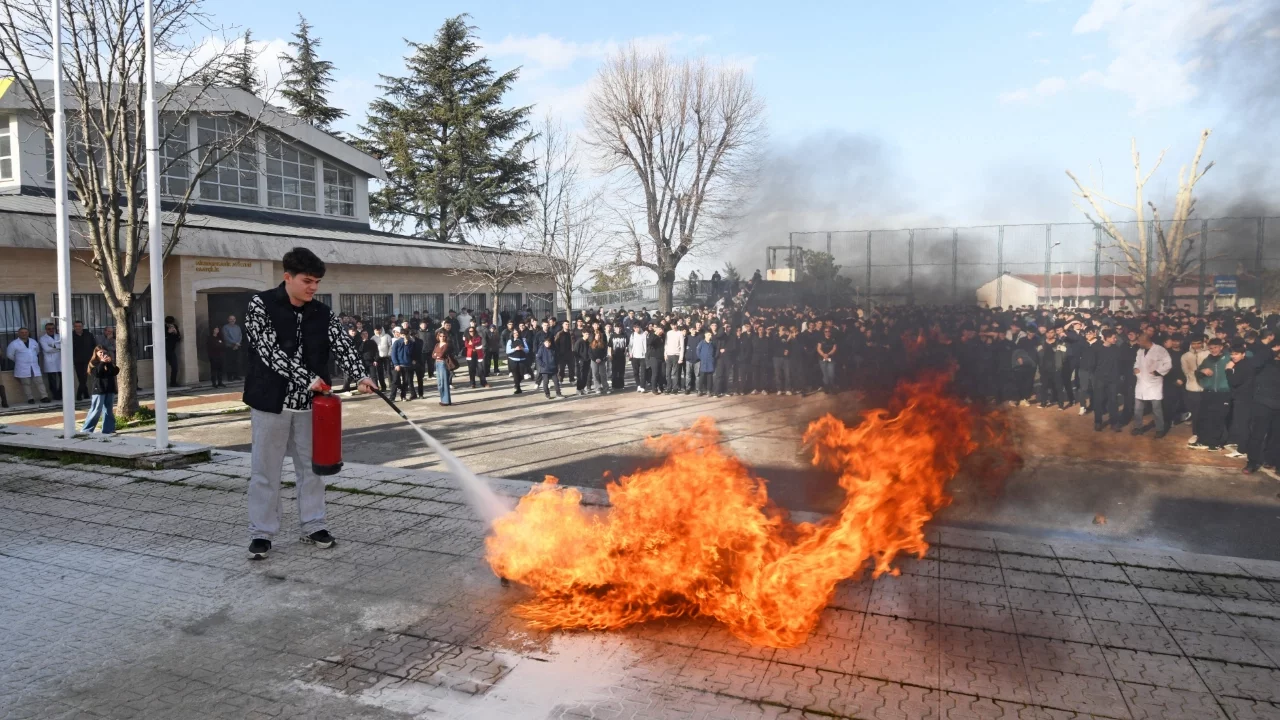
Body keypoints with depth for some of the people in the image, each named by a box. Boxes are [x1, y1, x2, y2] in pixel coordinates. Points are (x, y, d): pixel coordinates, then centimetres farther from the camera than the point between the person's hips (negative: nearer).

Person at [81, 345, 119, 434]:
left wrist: (110, 363, -12)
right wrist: (102, 363, -17)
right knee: (96, 411, -6)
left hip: (110, 390, 5)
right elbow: (97, 373, -17)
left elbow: (116, 372, -1)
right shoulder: (93, 363, 0)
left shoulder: (109, 363, 12)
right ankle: (86, 430, 1)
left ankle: (108, 429, 11)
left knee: (109, 411, 7)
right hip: (99, 390, -5)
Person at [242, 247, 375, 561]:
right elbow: (269, 350, -18)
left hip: (309, 402, 4)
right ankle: (261, 533, 16)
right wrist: (308, 379, -24)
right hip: (271, 400, -4)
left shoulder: (322, 313, 3)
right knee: (265, 469, 5)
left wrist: (361, 376, -26)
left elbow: (342, 345, -8)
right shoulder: (261, 305, -9)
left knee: (311, 465, 11)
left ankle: (312, 525, 24)